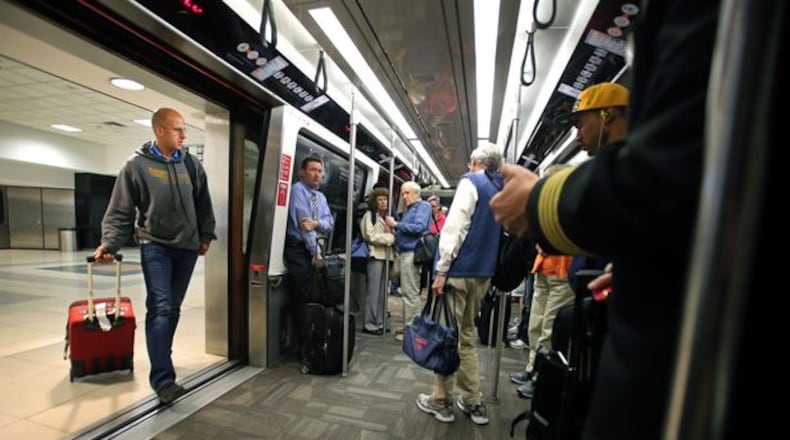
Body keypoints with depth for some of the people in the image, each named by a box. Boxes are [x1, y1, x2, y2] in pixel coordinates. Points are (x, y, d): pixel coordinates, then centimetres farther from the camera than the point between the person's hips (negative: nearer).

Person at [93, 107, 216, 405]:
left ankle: (160, 359, 32)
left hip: (187, 246, 4)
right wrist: (109, 243, -14)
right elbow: (120, 211, -3)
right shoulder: (137, 165, -4)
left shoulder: (191, 164, 6)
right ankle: (163, 379, -4)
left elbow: (203, 205, 11)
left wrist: (206, 236, 11)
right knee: (160, 308, -9)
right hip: (155, 246, -3)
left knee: (173, 308, 13)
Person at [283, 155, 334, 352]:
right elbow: (302, 222, -14)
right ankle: (302, 345, 3)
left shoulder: (321, 197, 16)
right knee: (301, 298, -7)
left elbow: (329, 224, 3)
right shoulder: (297, 190, -7)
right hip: (299, 250, -7)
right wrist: (316, 251, -13)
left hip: (315, 249, 7)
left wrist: (316, 223, -20)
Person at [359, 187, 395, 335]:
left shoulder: (386, 217, 23)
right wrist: (391, 238, -10)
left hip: (386, 256, 7)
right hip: (375, 256, -7)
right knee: (373, 291, -7)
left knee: (382, 291, 8)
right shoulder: (369, 215, -1)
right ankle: (369, 324, 1)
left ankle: (379, 322, 16)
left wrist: (392, 236, 2)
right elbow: (371, 237, -11)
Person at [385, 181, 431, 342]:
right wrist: (395, 229, 3)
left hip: (412, 254, -9)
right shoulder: (408, 209, 22)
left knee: (410, 293, -5)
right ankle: (408, 325, 24)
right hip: (404, 253, 9)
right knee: (407, 292, 14)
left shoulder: (423, 206, -4)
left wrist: (396, 224, -13)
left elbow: (419, 227, -19)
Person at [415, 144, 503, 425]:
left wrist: (442, 269, -15)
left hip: (460, 270, -7)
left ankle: (442, 401, 15)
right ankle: (473, 402, 23)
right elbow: (499, 232, 14)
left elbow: (455, 227, -15)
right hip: (483, 273, 7)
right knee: (466, 335, 16)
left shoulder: (471, 182, -5)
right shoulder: (503, 190, 16)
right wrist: (489, 266, 17)